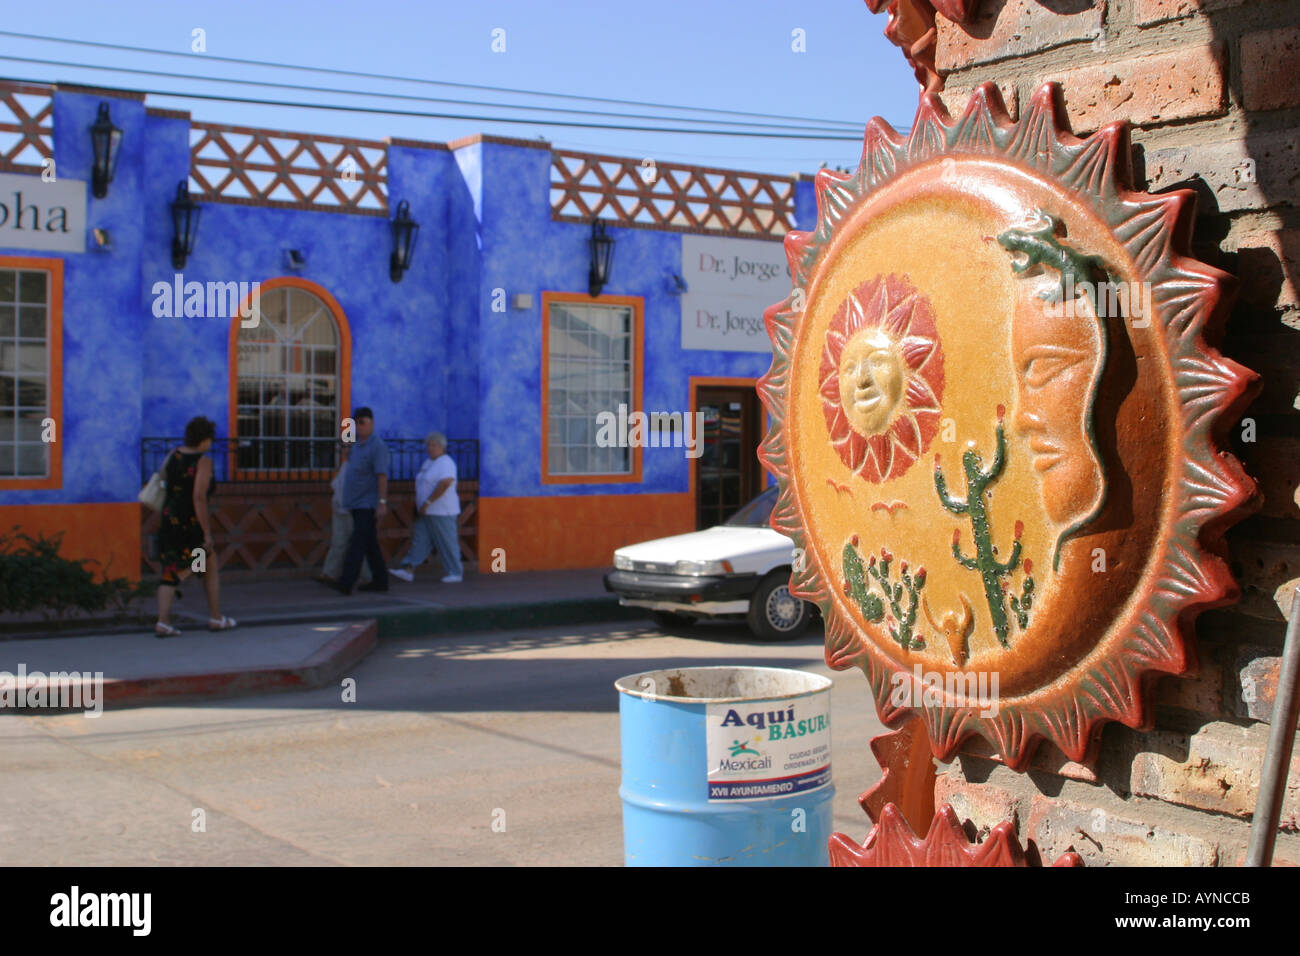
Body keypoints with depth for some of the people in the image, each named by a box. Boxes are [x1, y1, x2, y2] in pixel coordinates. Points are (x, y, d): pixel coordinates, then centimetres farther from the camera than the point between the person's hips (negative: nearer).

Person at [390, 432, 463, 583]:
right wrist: (419, 507, 17)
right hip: (427, 512, 9)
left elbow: (445, 483, -26)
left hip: (442, 513, -9)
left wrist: (427, 502, -25)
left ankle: (456, 573, 5)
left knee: (448, 543, -3)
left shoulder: (446, 463, -13)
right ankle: (407, 570, 0)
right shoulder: (429, 463, 17)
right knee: (420, 541, 3)